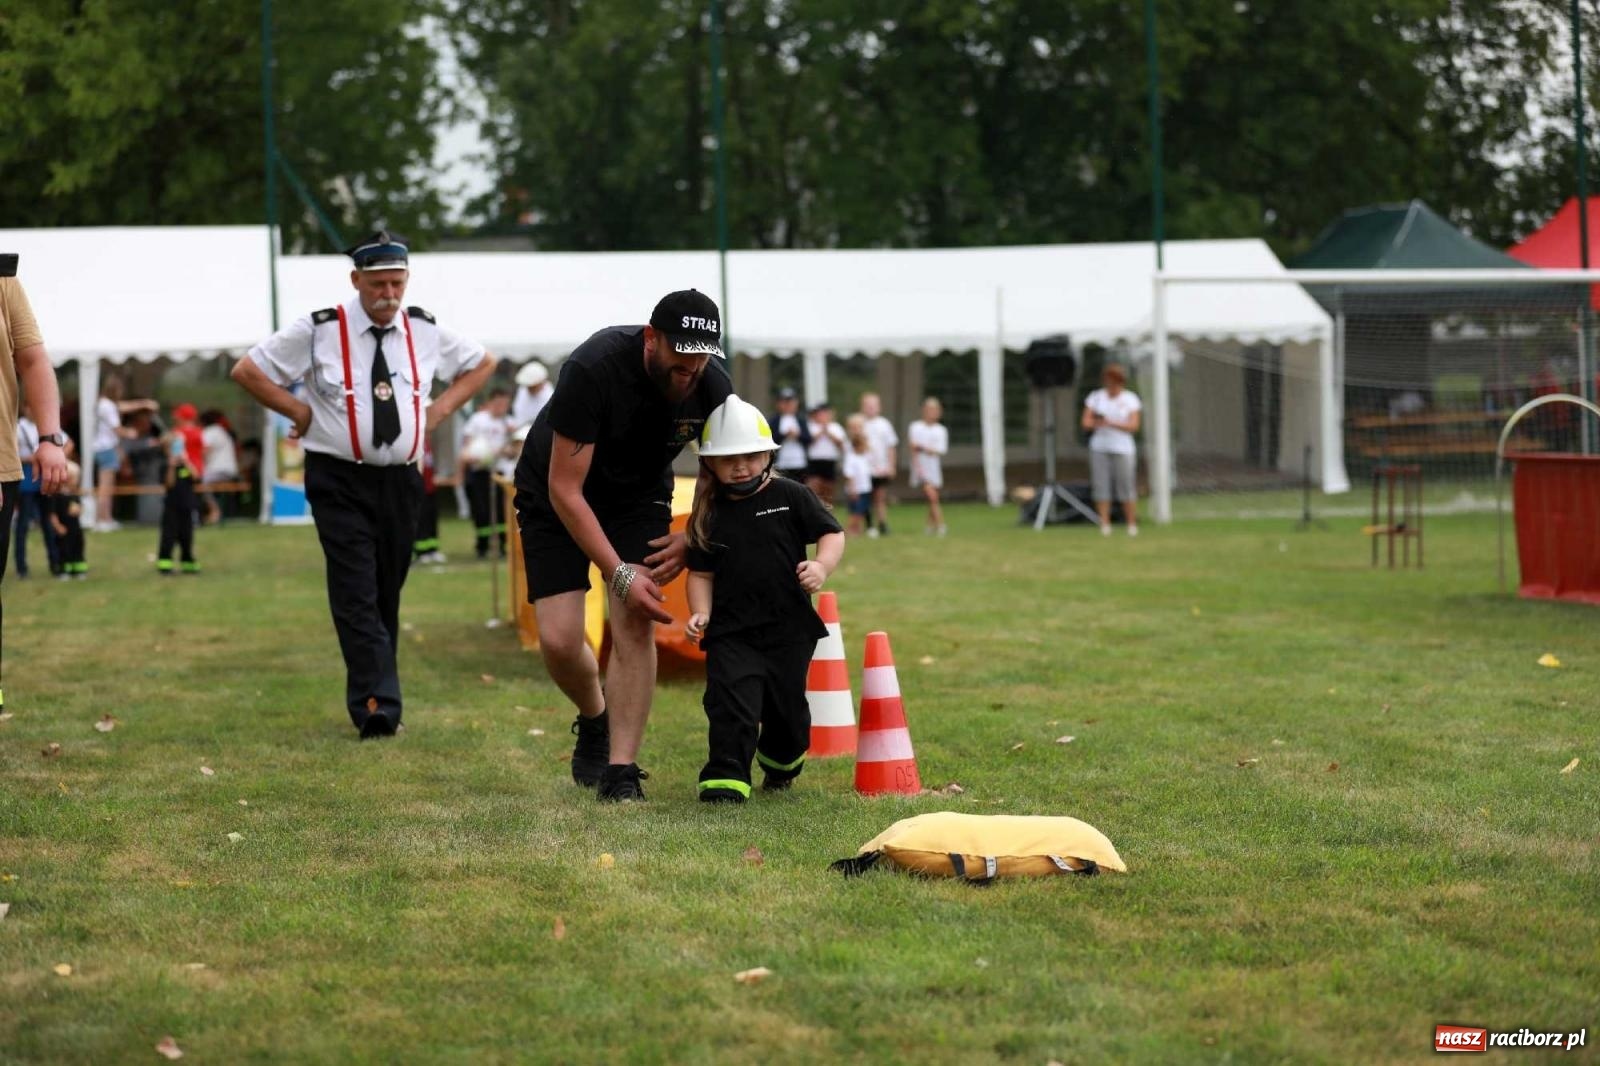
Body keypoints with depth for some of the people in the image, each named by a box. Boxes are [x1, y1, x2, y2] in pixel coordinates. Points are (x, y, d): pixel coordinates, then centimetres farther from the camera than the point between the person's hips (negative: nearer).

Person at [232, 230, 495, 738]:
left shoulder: (426, 332, 3)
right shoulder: (318, 331, -8)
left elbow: (482, 362, 20)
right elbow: (247, 370, -2)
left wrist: (440, 409, 7)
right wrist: (301, 412, -5)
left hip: (400, 481, 4)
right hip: (339, 480, -4)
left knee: (387, 595, 9)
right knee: (357, 594, -14)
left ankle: (373, 699, 20)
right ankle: (376, 704, -20)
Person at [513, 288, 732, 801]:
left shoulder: (713, 388, -20)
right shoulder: (592, 369, -34)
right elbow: (565, 490, -29)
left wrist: (694, 538, -17)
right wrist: (619, 574, -33)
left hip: (639, 494, 3)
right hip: (555, 495, -3)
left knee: (635, 625, -16)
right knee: (559, 641, -12)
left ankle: (620, 773, -11)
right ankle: (594, 720, 21)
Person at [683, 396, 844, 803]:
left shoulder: (792, 497, -2)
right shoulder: (708, 516, 2)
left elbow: (832, 533, 0)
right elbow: (701, 572, 7)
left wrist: (822, 566, -19)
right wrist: (700, 614, -8)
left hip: (790, 625, 0)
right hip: (731, 629, 0)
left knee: (787, 704, 12)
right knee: (730, 701, -15)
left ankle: (781, 763, 39)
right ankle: (726, 777, -14)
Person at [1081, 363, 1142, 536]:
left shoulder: (1130, 399, 3)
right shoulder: (1095, 397, 8)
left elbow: (1133, 426, -6)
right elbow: (1086, 421, 4)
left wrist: (1112, 423, -19)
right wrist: (1096, 423, -19)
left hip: (1122, 448, -2)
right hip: (1099, 448, 2)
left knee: (1126, 486, -5)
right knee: (1101, 486, -5)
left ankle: (1132, 526, 0)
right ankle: (1105, 525, -4)